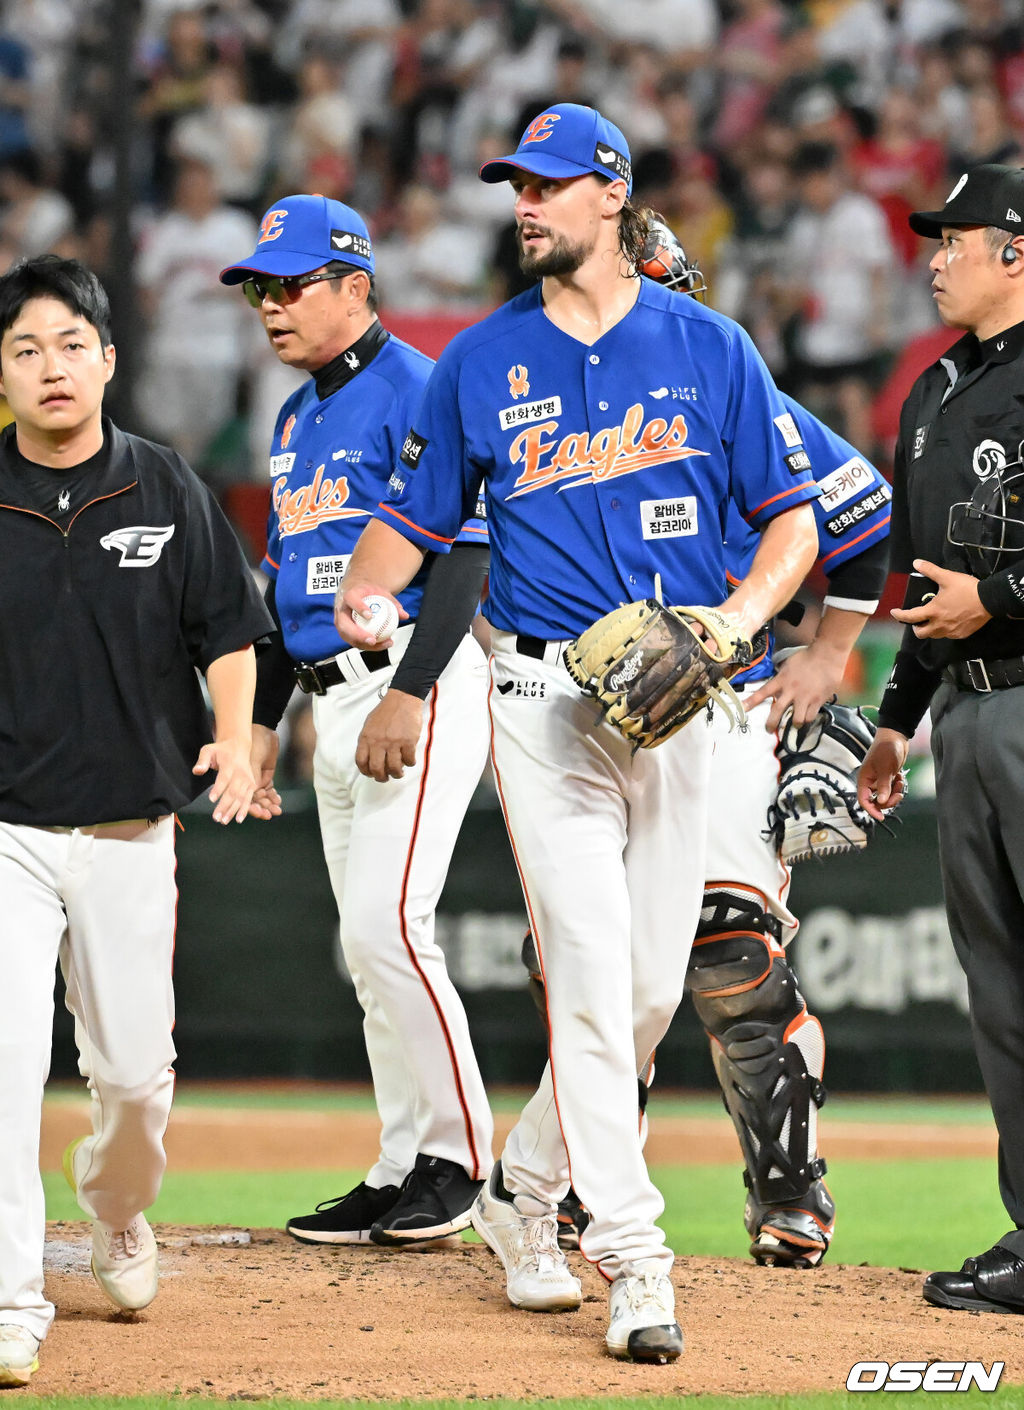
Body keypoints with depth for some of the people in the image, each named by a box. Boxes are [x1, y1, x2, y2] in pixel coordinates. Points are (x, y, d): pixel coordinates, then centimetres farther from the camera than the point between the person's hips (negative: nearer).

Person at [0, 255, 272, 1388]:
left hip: (132, 827, 2)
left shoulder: (165, 490, 3)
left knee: (134, 1069, 6)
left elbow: (228, 631, 6)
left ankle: (116, 1216, 38)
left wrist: (233, 741, -10)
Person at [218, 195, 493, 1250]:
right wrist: (261, 716, 22)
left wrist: (406, 696, -24)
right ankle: (401, 1170, 12)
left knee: (387, 925, -16)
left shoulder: (417, 392, -10)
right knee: (369, 945, 8)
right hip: (334, 700, 9)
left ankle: (458, 1156, -6)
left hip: (419, 685, -9)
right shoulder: (297, 419, 19)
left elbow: (463, 555, -17)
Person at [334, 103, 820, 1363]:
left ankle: (524, 1195, 27)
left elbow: (792, 516, 5)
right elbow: (412, 517, 12)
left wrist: (738, 616, -11)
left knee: (651, 988, 6)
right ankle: (633, 1261, -12)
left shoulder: (710, 349, 4)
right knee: (590, 976, -12)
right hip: (547, 698, -2)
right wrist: (363, 591, -5)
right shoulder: (481, 360, 5)